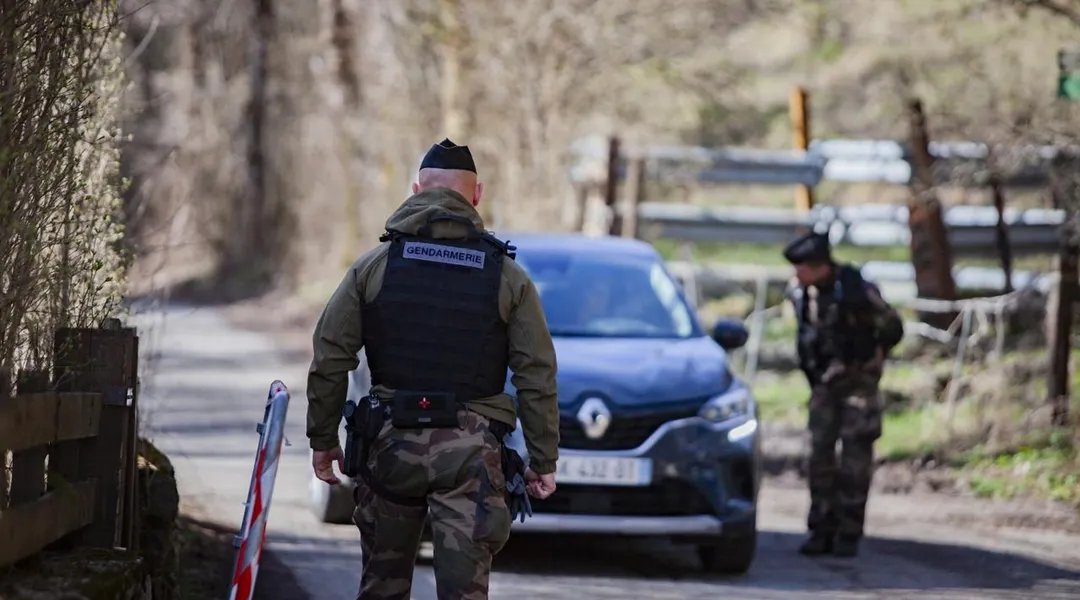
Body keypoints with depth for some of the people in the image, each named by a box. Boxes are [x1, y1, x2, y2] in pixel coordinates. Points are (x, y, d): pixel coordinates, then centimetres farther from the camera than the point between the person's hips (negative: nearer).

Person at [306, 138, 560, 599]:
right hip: (470, 454, -1)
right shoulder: (508, 277, 2)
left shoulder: (374, 267, 3)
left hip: (392, 443, 1)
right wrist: (543, 461, 7)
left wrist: (323, 439, 12)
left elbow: (330, 359, 3)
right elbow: (537, 376, 1)